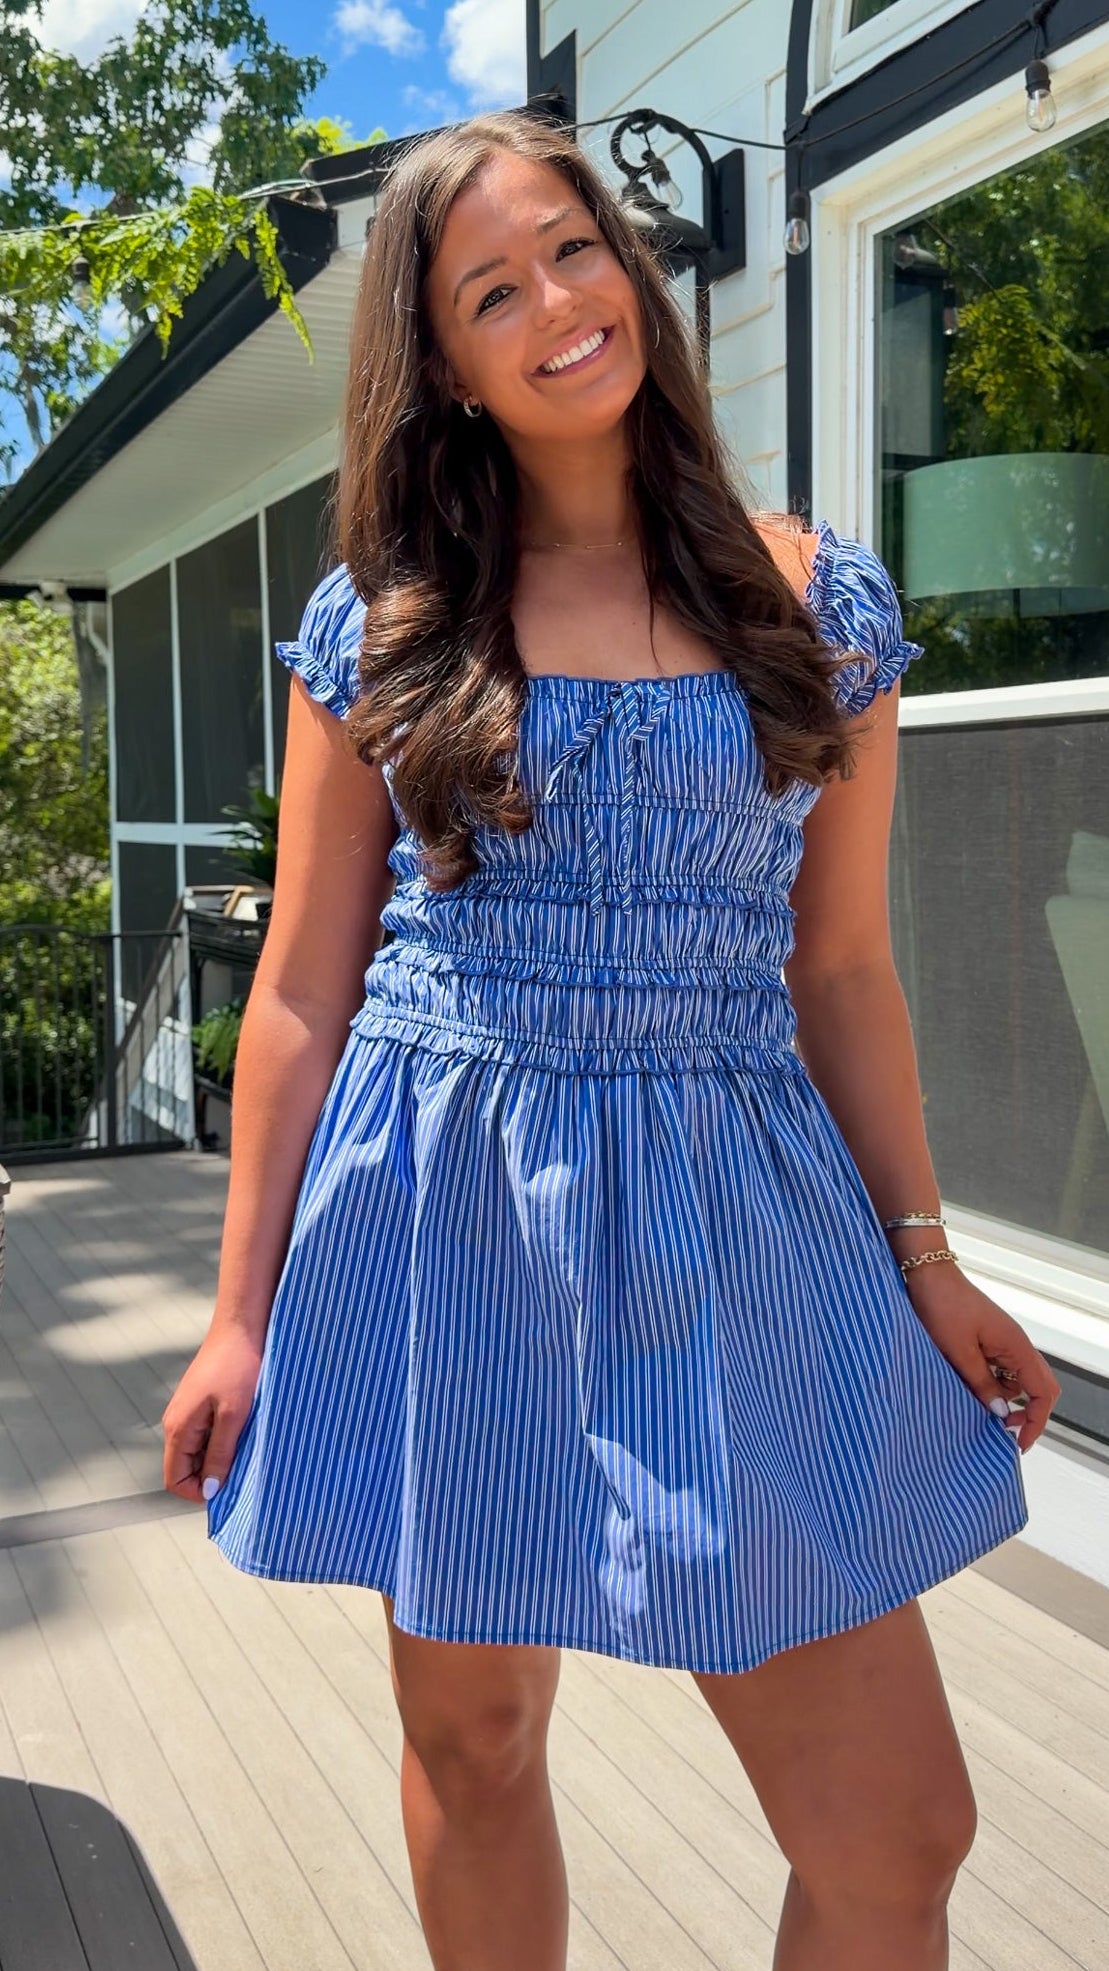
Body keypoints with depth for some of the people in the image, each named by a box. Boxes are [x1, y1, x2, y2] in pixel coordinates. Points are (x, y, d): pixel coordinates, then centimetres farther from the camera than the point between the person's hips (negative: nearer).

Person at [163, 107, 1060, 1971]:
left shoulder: (818, 598, 5)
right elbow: (304, 986, 3)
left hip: (738, 1225, 1)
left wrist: (926, 1259, 7)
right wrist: (242, 1311, 2)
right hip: (442, 1212, 0)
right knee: (472, 1741, 15)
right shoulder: (378, 622, 2)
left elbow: (839, 964, 8)